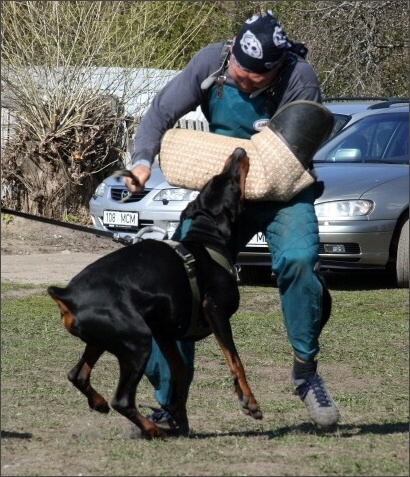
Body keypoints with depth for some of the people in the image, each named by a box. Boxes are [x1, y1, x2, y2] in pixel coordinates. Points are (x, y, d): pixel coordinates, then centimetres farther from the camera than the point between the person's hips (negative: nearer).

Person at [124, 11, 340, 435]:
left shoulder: (299, 79, -22)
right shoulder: (210, 62, -12)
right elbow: (162, 111, -6)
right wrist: (142, 159, -22)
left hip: (282, 193, -3)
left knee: (297, 260, -33)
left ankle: (306, 372, -11)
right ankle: (168, 407, 1)